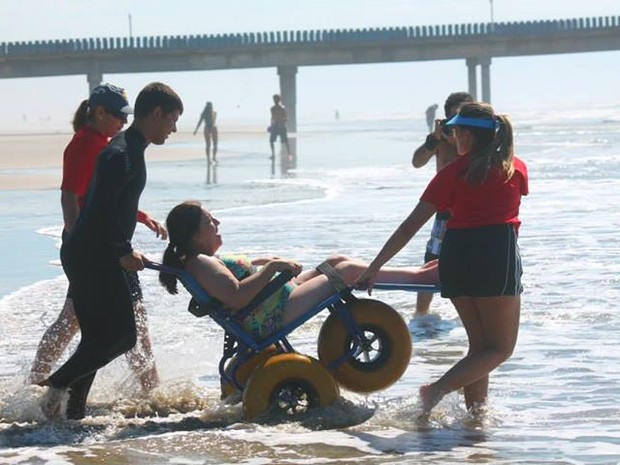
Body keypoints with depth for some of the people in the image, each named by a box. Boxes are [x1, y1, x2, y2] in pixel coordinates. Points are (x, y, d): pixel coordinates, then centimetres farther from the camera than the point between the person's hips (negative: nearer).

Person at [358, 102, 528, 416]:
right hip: (497, 254, -2)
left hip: (455, 253, 2)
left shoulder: (453, 172, 6)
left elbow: (412, 225, 2)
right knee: (501, 347, 2)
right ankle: (439, 388, -16)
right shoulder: (516, 168, 10)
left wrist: (375, 267, 5)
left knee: (479, 344, 16)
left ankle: (474, 412, 11)